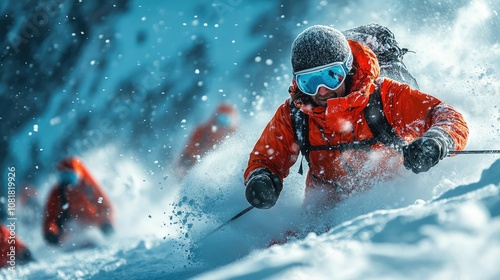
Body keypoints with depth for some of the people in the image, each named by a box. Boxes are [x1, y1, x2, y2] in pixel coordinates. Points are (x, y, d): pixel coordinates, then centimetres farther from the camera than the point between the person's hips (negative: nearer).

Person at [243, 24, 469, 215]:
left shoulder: (385, 96, -18)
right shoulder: (292, 115, -9)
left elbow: (450, 119, -21)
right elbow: (266, 159, 5)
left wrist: (435, 142, -45)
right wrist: (259, 179, -19)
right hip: (330, 209, 2)